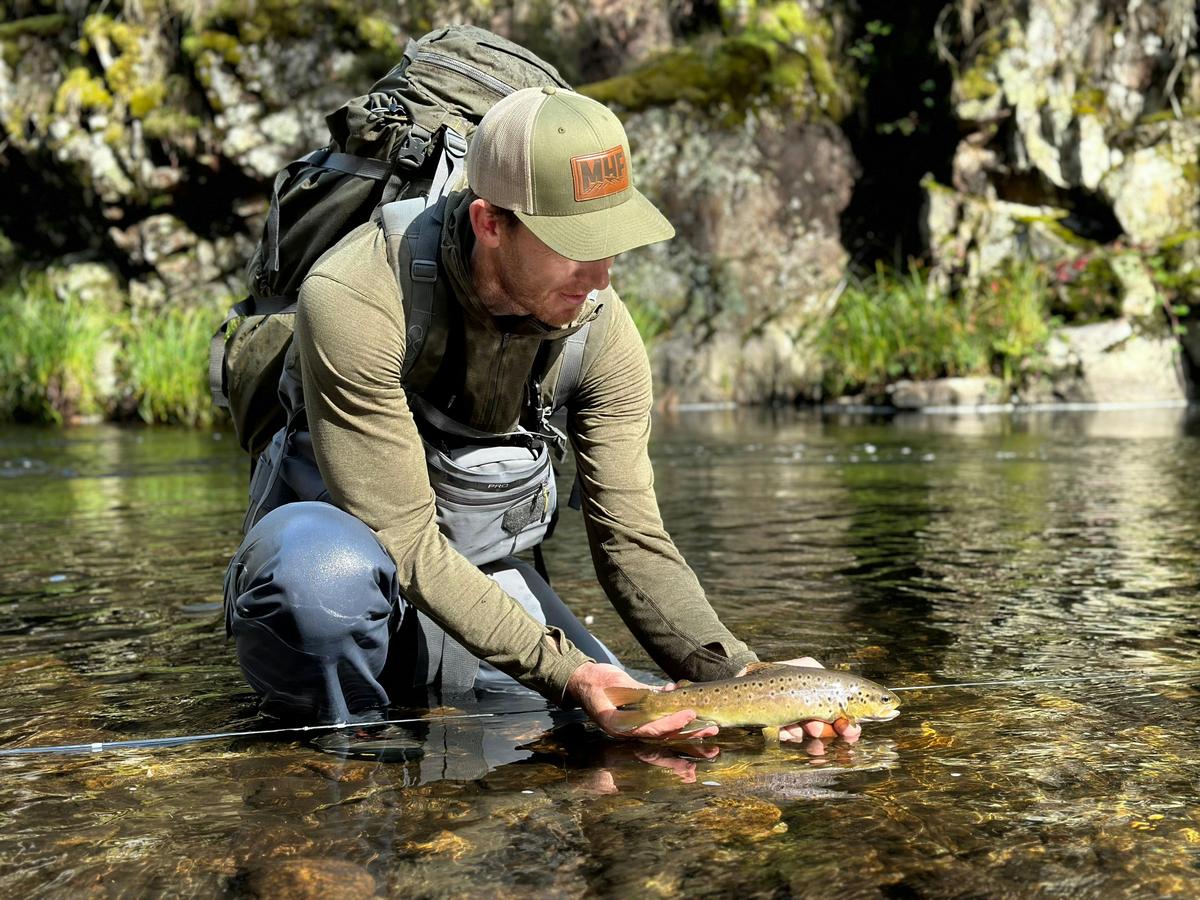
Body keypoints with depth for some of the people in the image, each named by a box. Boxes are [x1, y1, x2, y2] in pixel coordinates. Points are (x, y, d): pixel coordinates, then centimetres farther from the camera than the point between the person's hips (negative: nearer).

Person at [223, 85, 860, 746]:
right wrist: (563, 671, -38)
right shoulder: (353, 302, -30)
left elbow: (632, 541, -12)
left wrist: (737, 675, -28)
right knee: (330, 567, -40)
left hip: (474, 573, 5)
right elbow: (404, 544, -30)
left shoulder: (601, 330, -14)